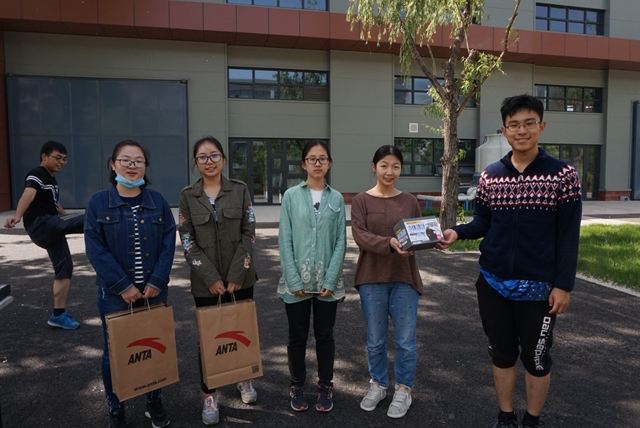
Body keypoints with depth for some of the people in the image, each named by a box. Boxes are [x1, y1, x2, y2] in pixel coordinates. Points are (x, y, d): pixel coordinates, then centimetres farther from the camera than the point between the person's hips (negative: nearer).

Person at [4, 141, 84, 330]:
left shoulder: (51, 179, 21)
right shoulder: (36, 175, -8)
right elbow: (28, 194, -31)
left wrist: (68, 218, 48)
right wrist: (18, 216, -48)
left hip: (52, 229, 9)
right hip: (41, 225, -9)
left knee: (65, 269, 7)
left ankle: (58, 314, 12)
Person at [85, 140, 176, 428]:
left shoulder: (157, 201, 1)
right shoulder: (99, 203, -4)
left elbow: (168, 243, -3)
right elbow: (95, 249, -9)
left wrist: (156, 281, -13)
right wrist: (123, 286, -15)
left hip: (153, 291, 2)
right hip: (115, 293, -1)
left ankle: (155, 402, 35)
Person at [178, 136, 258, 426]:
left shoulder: (240, 189, -1)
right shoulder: (187, 195, 0)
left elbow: (249, 234, -4)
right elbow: (187, 241, -4)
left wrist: (235, 275, -11)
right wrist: (211, 277, -12)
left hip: (240, 277, 1)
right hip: (205, 281, 0)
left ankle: (244, 378, 37)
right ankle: (210, 395, 24)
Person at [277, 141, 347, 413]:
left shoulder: (336, 198, 3)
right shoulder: (291, 196, -2)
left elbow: (341, 241, 0)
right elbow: (285, 240, -5)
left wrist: (330, 280, -8)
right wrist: (294, 280, -11)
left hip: (327, 281, 1)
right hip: (297, 281, -1)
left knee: (325, 335, 13)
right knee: (297, 336, 11)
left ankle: (325, 387, 30)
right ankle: (297, 387, 30)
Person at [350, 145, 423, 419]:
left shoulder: (409, 201, 6)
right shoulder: (361, 201, -1)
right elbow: (360, 236, -13)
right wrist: (390, 243, -28)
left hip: (404, 278, 1)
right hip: (372, 278, -1)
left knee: (405, 339, 7)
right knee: (375, 339, 12)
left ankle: (403, 389, 26)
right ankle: (378, 384, 33)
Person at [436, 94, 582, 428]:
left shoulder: (563, 175, -5)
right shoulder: (489, 176, 3)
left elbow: (569, 236, -6)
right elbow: (482, 223, 5)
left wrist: (563, 284, -10)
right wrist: (457, 233, -15)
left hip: (538, 286, -3)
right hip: (493, 283, 3)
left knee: (536, 359, 12)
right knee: (502, 354, 16)